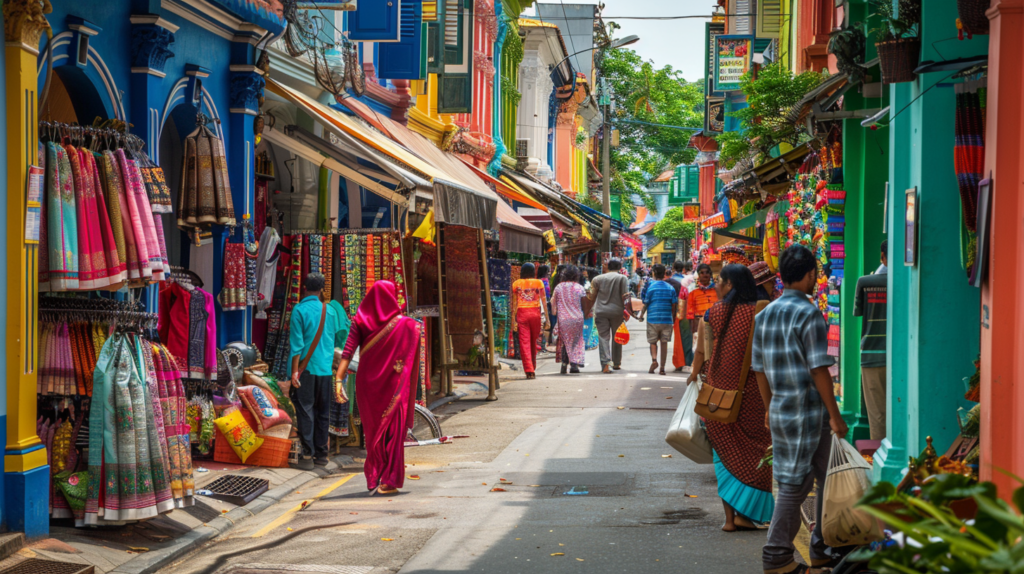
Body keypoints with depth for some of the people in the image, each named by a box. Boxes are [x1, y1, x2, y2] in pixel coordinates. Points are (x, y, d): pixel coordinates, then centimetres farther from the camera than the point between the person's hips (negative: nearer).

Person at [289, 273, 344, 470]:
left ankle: (308, 455, -6)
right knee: (323, 412, 12)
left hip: (306, 368, -4)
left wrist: (295, 371, -10)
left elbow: (297, 343, -11)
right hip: (326, 369, 4)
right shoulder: (330, 311, 7)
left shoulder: (300, 310, -7)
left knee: (305, 411, -2)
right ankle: (321, 454, 16)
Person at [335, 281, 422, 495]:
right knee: (392, 431, 4)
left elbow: (348, 351, -11)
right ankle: (389, 481, -1)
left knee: (373, 431, 16)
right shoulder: (404, 324, -5)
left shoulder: (361, 320, -2)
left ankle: (373, 479, 19)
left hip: (367, 382, 2)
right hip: (393, 385, -2)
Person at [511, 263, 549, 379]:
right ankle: (533, 368, 26)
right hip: (535, 313, 1)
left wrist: (513, 319, 3)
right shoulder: (539, 283, 4)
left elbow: (513, 302, 1)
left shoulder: (516, 284, 4)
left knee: (524, 342, -3)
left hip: (522, 313, -1)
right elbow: (544, 301, 2)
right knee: (534, 342, 16)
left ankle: (529, 370, -12)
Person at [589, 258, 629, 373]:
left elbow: (592, 297, 7)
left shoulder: (598, 279, 7)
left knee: (604, 338, -2)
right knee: (616, 338, 15)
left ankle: (605, 363, -19)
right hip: (617, 311, -1)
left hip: (601, 312, 1)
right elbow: (625, 296, -7)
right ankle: (616, 363, 24)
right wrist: (627, 311, 0)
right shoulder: (622, 279, 1)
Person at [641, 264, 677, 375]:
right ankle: (662, 368, 4)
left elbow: (645, 304, -1)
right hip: (667, 320, 2)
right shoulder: (671, 288, 2)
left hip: (653, 319, -2)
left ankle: (654, 359, -17)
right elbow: (674, 305, 3)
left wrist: (641, 316, 14)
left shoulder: (650, 287, -5)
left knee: (653, 342, 9)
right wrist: (673, 319, 14)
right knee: (664, 343, 5)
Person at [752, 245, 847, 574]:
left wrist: (770, 407, 23)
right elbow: (818, 370, -16)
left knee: (826, 478, 16)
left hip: (780, 411, 8)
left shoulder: (764, 315, 9)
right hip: (807, 411, -8)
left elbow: (759, 369, 14)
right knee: (795, 484, -1)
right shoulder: (809, 315, -13)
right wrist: (835, 415, -11)